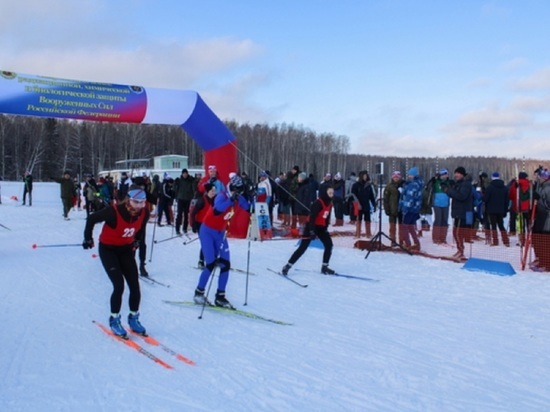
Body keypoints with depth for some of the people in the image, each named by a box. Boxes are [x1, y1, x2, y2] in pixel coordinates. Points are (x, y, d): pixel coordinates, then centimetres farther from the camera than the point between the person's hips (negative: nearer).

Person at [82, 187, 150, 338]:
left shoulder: (144, 213, -16)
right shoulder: (114, 212, -31)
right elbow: (91, 219, -16)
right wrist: (88, 239, -6)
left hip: (126, 249, 5)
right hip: (108, 249, -5)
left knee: (135, 286, -1)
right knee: (119, 286, -12)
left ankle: (134, 318, 19)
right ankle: (114, 320, 9)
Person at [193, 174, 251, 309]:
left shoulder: (237, 198, -4)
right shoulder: (222, 196, -24)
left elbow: (248, 208, 4)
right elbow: (217, 210, -43)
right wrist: (231, 200, -50)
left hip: (221, 233, 7)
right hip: (207, 231, -7)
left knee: (226, 265, 0)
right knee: (211, 264, -11)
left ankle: (220, 296, 10)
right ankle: (198, 293, 6)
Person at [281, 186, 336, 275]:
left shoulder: (329, 203, 5)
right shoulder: (318, 203, -21)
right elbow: (312, 216, -26)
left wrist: (326, 228, 9)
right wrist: (312, 231, -31)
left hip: (321, 227, 8)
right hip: (311, 226, -8)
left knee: (329, 245, 1)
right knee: (303, 247, -9)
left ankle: (324, 267, 13)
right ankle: (287, 266, -4)